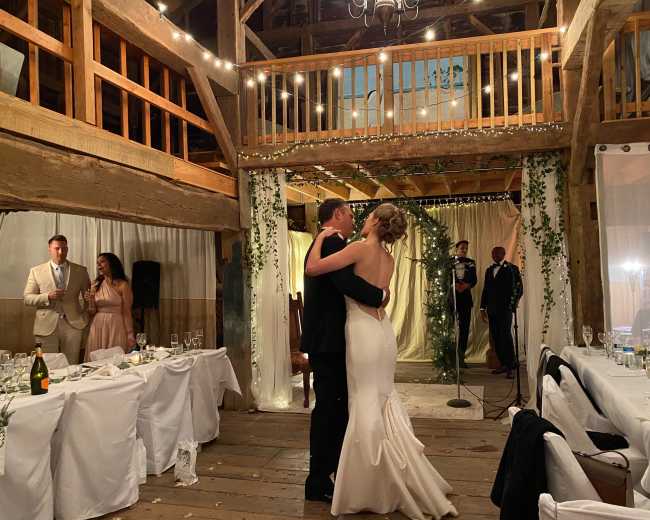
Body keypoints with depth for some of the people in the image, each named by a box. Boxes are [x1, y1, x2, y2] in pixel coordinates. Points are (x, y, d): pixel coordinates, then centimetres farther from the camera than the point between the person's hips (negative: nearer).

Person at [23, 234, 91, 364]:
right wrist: (48, 297, -15)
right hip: (46, 326, -1)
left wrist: (85, 317, 4)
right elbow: (27, 298, 2)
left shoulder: (80, 271, 8)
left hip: (73, 324, 1)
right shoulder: (36, 271, 5)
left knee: (71, 367, 4)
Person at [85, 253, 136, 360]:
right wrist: (91, 301, -8)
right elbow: (92, 313, 12)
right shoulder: (96, 286, 9)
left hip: (116, 327, -4)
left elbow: (127, 312, -5)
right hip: (98, 328, 4)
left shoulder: (123, 285, -4)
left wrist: (130, 335, -8)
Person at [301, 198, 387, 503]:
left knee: (338, 406, 19)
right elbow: (346, 282, -30)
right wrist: (379, 295, -16)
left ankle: (337, 471, 33)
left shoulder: (327, 243, 17)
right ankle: (318, 482, 11)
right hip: (327, 341, -10)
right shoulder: (331, 242, -16)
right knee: (328, 409, -1)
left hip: (329, 340, 10)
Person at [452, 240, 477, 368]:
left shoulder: (470, 263, 14)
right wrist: (455, 285, -18)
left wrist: (466, 285, -15)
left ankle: (461, 356, 7)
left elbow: (474, 279, 5)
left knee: (464, 327, 1)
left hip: (465, 297, 3)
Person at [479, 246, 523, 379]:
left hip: (505, 308, -5)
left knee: (506, 336, -10)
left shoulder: (512, 269, 1)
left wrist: (513, 304, -12)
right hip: (492, 309, 6)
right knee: (496, 337, 6)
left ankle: (510, 367, -4)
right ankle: (503, 364, 15)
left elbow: (519, 288, -2)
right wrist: (483, 308, 15)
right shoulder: (489, 270, 17)